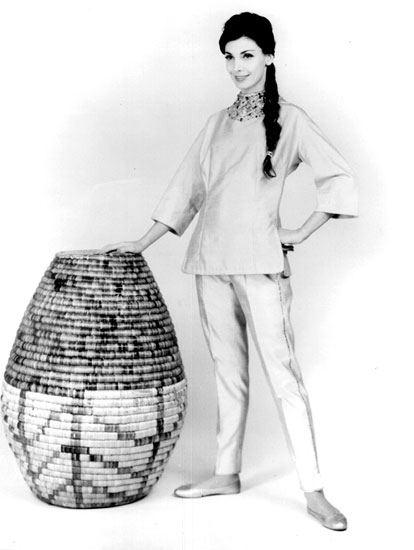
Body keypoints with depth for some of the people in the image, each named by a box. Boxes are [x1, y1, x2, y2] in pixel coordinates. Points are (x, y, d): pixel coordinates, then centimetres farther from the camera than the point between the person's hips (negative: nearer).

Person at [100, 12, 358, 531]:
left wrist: (300, 234, -5)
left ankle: (313, 491, -2)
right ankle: (226, 473, 21)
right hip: (211, 259, 5)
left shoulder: (288, 118, 1)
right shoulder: (218, 122, 15)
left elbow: (339, 178, -4)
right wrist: (142, 243, 14)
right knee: (228, 372, 12)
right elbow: (187, 189, 17)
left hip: (260, 260, -5)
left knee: (282, 375, -6)